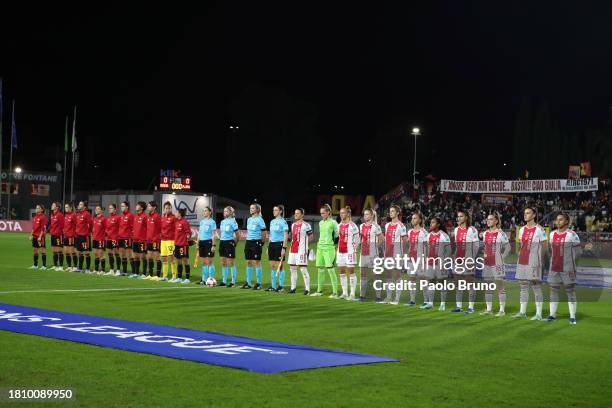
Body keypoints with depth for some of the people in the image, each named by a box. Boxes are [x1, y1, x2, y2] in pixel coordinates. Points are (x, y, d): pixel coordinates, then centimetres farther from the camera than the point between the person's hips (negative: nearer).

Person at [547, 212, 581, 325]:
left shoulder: (572, 235, -7)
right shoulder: (552, 234, 11)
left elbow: (578, 252, -5)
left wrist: (569, 260, -7)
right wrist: (551, 260, 13)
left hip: (567, 269, -6)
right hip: (554, 268, 6)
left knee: (570, 292, 0)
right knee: (553, 290, 8)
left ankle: (572, 316, 3)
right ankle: (552, 314, 15)